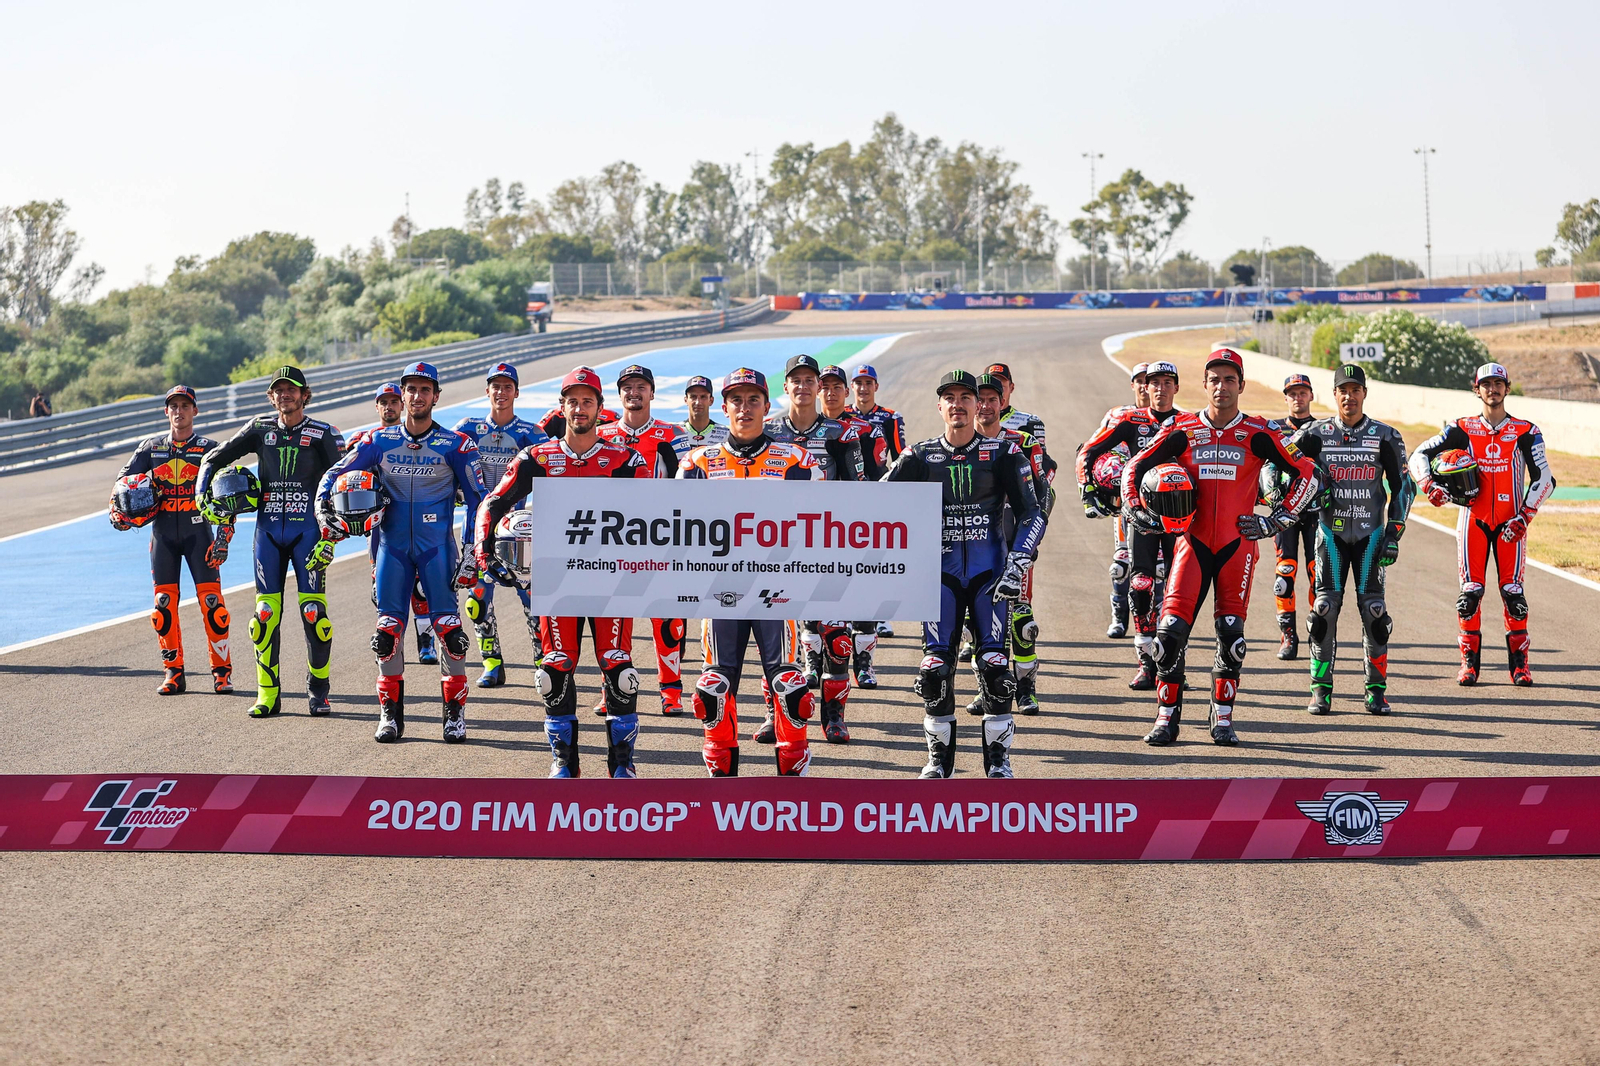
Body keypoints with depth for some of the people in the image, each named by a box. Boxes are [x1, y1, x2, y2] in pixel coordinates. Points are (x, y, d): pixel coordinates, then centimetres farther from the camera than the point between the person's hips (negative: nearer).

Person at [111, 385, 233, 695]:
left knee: (211, 600, -9)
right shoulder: (151, 447, 11)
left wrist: (224, 538, -7)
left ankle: (221, 670, 0)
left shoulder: (209, 448, 4)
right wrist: (118, 510, -10)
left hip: (197, 529, -2)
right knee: (164, 602, 0)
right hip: (162, 530, 2)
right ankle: (173, 672, 8)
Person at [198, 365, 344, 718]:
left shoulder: (322, 434, 1)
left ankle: (318, 692, 3)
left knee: (314, 612, -8)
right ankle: (268, 695, 6)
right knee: (266, 613, 0)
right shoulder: (260, 429, 8)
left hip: (307, 529, -2)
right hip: (268, 528, 2)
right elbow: (213, 459, 13)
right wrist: (203, 498, -2)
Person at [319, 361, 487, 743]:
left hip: (437, 546, -2)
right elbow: (336, 473, 9)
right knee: (387, 631, -1)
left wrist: (471, 554, -5)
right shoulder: (380, 442, 4)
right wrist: (324, 510, -10)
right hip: (393, 544, 2)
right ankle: (390, 713, 11)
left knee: (449, 630, -9)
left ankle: (455, 713, 2)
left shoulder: (455, 445, -2)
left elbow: (478, 500, 1)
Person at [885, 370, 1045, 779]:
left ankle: (998, 760, 2)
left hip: (990, 570, -1)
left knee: (995, 666, -9)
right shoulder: (920, 457, 6)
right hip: (940, 570, 1)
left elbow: (1031, 514, -1)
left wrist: (1017, 567, -12)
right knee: (935, 667, -6)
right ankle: (939, 758, 8)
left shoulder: (1002, 454, 2)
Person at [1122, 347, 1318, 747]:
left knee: (1231, 634, 1)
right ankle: (1167, 719, 1)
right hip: (1193, 542, 1)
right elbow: (1136, 467, 10)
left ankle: (1223, 720, 12)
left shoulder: (1257, 434, 0)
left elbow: (1306, 475, 3)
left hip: (1237, 545, -1)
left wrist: (1275, 522, 0)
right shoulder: (1182, 430, 3)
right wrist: (1137, 509, -4)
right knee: (1171, 630, -8)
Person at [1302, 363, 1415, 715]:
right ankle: (1321, 689, 0)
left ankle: (1377, 689, 4)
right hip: (1331, 532, 0)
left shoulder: (1385, 437, 2)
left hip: (1371, 533, 0)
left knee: (1374, 611, -5)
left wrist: (1393, 534, -3)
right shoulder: (1315, 435, 2)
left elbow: (1403, 486, 5)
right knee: (1325, 608, -7)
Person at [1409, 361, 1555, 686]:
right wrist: (1430, 485, -15)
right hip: (1473, 520, 1)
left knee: (1513, 592, -4)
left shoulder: (1525, 433, 2)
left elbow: (1544, 479, 0)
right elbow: (1420, 455, 4)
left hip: (1510, 523, -1)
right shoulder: (1463, 429, 4)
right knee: (1470, 591, -3)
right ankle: (1469, 662, 6)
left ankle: (1519, 663, 4)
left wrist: (1523, 518, -10)